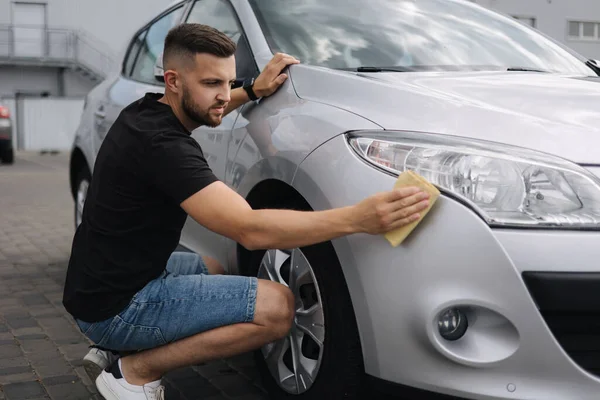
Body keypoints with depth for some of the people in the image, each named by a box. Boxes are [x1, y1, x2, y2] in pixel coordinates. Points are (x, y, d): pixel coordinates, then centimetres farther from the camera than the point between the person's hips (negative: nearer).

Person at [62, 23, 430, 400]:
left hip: (105, 278, 10)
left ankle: (116, 349, 18)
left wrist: (255, 91, 14)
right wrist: (358, 218, -40)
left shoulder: (145, 110, 3)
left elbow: (203, 110, 30)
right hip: (117, 307, -10)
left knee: (219, 269, 31)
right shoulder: (163, 145, -26)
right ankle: (136, 370, -4)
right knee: (276, 307, -19)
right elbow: (250, 230, -35)